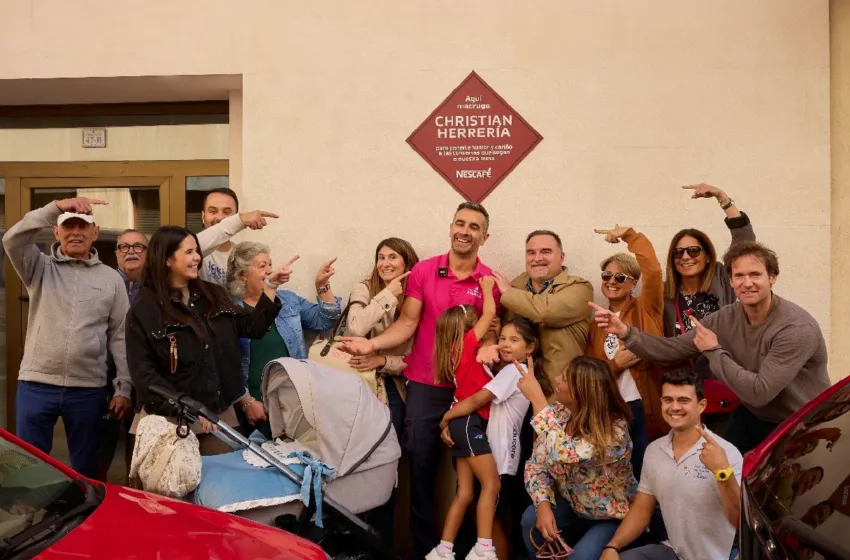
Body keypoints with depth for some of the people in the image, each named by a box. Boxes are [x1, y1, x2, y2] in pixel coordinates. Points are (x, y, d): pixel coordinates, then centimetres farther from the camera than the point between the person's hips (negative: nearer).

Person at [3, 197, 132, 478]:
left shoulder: (111, 278, 5)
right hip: (36, 385, 0)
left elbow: (120, 336, 4)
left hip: (88, 389, 0)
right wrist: (56, 207, -24)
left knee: (86, 467, 13)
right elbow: (12, 239, -16)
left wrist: (124, 387, 0)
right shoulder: (40, 268, 5)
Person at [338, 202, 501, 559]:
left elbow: (492, 332, 0)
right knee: (420, 465, 7)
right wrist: (373, 344, -16)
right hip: (424, 384, 1)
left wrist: (488, 349, -22)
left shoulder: (491, 282, -1)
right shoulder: (422, 271, 1)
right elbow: (407, 323, -2)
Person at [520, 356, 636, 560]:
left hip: (612, 519, -4)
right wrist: (543, 505, -26)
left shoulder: (615, 430, -30)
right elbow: (537, 465, -7)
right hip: (573, 508, 5)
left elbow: (564, 454, -45)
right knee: (532, 519, -23)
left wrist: (536, 397, -41)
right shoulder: (558, 413, -12)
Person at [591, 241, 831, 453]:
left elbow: (760, 392, -31)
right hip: (754, 417, 5)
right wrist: (625, 332, -22)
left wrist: (714, 351, -22)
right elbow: (672, 349, -8)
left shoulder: (797, 328, -27)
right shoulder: (726, 318, -8)